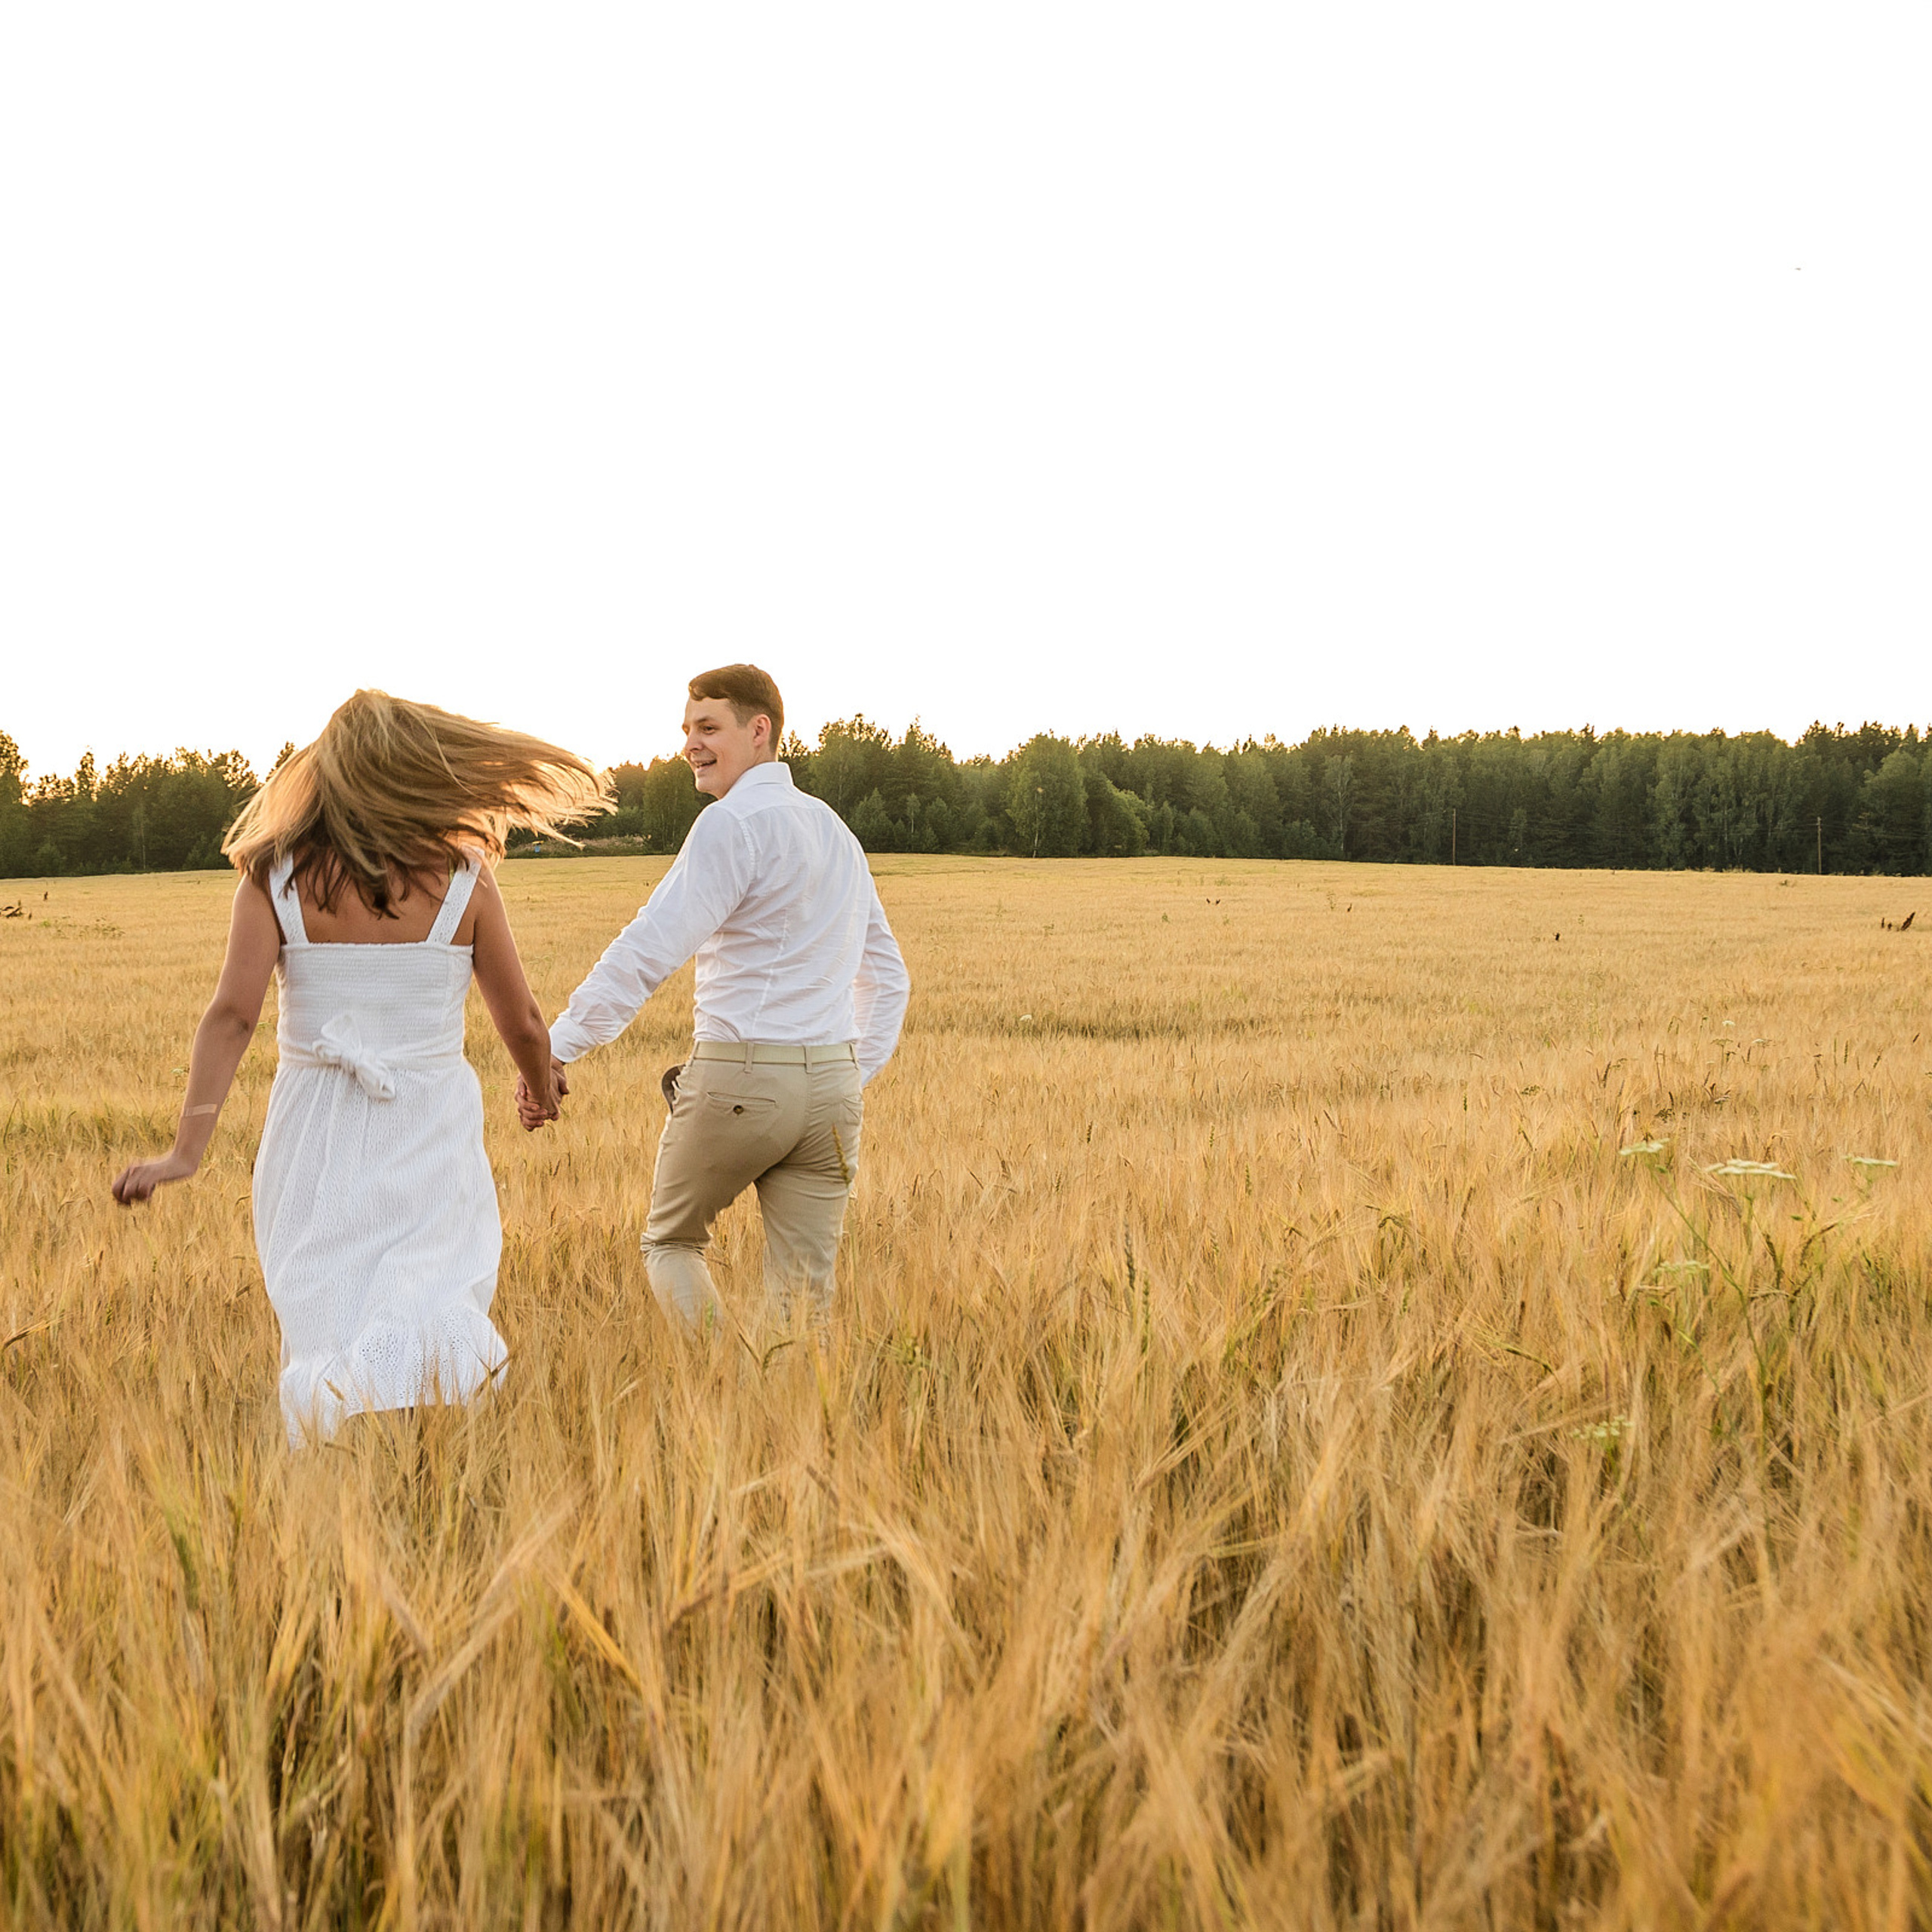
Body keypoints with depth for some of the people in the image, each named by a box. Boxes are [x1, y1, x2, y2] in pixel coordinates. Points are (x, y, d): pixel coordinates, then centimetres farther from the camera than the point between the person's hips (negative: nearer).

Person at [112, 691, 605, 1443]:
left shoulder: (275, 877, -4)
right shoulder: (462, 880, -3)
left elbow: (232, 1014, -14)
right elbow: (521, 1023, 4)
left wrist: (187, 1149, -17)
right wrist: (541, 1087, 24)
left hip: (316, 1137, 1)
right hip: (430, 1129, -1)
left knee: (321, 1325, 11)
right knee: (433, 1295, 2)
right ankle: (418, 1353, -28)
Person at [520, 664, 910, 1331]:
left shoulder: (733, 823, -10)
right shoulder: (836, 831, 17)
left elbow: (650, 949, -19)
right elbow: (886, 973, 24)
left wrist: (557, 1049, -22)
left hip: (738, 1076, -6)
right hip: (831, 1081, 6)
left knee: (671, 1242, 15)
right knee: (805, 1297, 6)